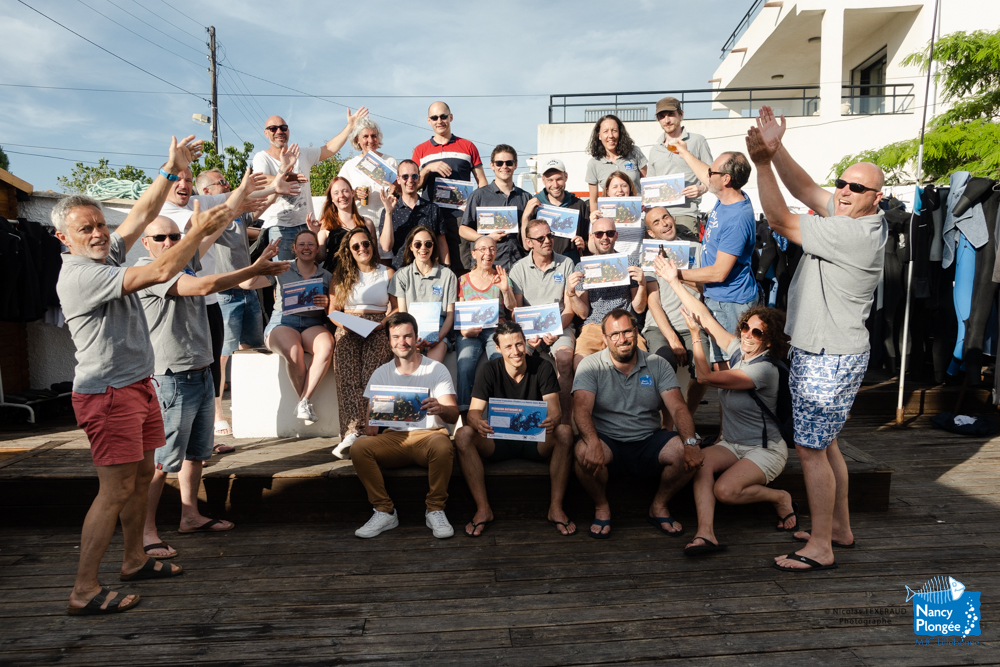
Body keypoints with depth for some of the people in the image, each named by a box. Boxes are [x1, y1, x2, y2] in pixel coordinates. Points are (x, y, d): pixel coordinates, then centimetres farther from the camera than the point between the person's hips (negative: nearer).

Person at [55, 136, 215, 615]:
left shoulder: (106, 256, 10)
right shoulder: (79, 275, -19)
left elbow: (142, 215, 13)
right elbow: (160, 273, -27)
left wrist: (172, 170, 7)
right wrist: (198, 231, -18)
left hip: (137, 386, 10)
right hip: (107, 393, -10)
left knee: (142, 476, 16)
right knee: (115, 490, -6)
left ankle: (135, 560, 30)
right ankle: (84, 592, 4)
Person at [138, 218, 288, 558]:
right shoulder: (149, 269, -14)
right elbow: (203, 286, -24)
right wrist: (255, 269, -23)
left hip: (201, 373, 9)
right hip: (172, 379, -9)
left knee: (197, 452, 16)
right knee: (162, 459, -4)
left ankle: (190, 515, 29)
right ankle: (146, 531, 5)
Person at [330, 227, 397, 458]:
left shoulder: (388, 273, 17)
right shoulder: (343, 276, 21)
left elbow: (397, 309, 11)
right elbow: (332, 310, 17)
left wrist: (385, 322, -8)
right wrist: (344, 322, -4)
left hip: (378, 330, -1)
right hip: (349, 331, 1)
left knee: (371, 372, -33)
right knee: (347, 374, -32)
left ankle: (352, 432, -41)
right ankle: (354, 431, -41)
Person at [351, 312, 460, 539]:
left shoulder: (436, 369, 2)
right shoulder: (381, 373, 11)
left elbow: (454, 414, -7)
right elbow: (372, 412, 8)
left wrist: (440, 409, -32)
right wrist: (370, 426, -18)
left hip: (429, 434, -3)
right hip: (394, 438, 3)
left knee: (442, 446, -37)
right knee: (359, 448, -25)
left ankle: (435, 510, -14)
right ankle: (384, 512, -10)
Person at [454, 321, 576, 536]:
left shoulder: (542, 367, -5)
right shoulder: (489, 371, -4)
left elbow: (554, 407, -14)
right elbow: (474, 410, -12)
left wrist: (553, 419, -41)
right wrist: (477, 423, -39)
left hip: (536, 440, 0)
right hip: (499, 440, 1)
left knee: (565, 432, -32)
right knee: (463, 434, -27)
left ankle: (556, 508, -21)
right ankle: (483, 509, -20)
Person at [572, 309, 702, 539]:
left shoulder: (658, 365, 4)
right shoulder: (590, 366, -4)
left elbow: (678, 408, -5)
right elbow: (582, 409, -17)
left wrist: (691, 443, -24)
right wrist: (593, 443, -37)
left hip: (648, 442, 3)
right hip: (608, 443, -2)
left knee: (687, 454, -24)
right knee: (584, 452, -34)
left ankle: (659, 507, 4)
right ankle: (601, 507, -3)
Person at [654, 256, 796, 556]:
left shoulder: (765, 369, -21)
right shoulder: (738, 350, 0)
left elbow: (706, 377, -22)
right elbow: (705, 317, 0)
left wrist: (695, 335, -16)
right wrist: (674, 281, -1)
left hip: (765, 450, -6)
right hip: (731, 444, 6)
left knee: (724, 490, -27)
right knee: (701, 460, -26)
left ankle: (781, 498, 2)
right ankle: (706, 534, -31)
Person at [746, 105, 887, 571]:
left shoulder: (854, 233, -21)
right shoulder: (861, 221, 9)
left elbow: (780, 220, -21)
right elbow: (805, 189, 10)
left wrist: (762, 162, -20)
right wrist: (775, 149, 0)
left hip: (828, 358, -11)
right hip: (820, 351, 11)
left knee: (810, 449, -4)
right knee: (823, 444, 19)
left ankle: (820, 548, 7)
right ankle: (839, 528, 33)